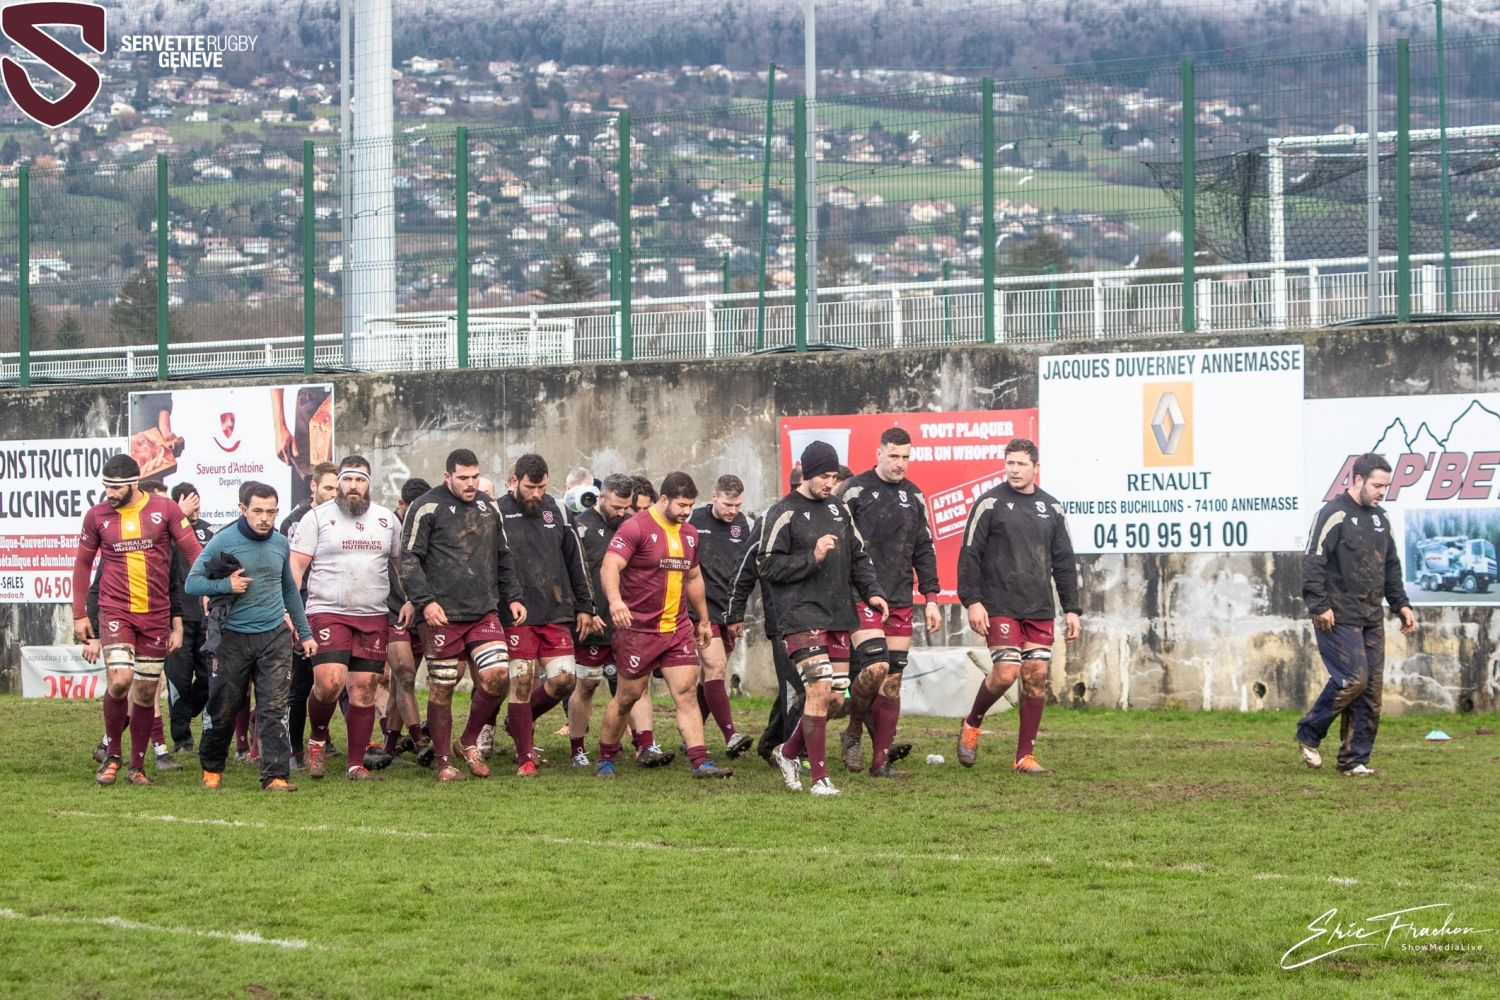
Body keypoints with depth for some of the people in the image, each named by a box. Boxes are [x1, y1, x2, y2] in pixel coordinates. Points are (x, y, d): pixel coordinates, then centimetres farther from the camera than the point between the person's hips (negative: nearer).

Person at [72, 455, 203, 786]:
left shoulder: (164, 509, -2)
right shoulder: (97, 516, 1)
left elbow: (193, 552, 2)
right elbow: (83, 563, 12)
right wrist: (79, 615, 10)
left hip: (156, 615, 1)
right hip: (115, 612, -1)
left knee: (146, 692, 5)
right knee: (119, 680, -19)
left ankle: (137, 766, 18)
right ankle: (112, 755, 0)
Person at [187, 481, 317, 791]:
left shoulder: (280, 543, 8)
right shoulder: (223, 542, -6)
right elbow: (191, 584, -4)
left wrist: (305, 633, 24)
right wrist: (225, 585, -20)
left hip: (275, 636, 2)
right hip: (233, 637, -2)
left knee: (273, 708, -6)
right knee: (223, 709, 6)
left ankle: (276, 775, -8)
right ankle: (212, 769, 27)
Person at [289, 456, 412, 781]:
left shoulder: (387, 519, 13)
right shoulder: (317, 517, 2)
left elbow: (401, 562, 23)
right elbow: (296, 566, -1)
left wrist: (408, 600, 11)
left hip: (374, 617, 3)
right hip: (328, 613, -3)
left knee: (364, 689, 0)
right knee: (328, 682, -19)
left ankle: (356, 763, 7)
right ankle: (318, 738, 8)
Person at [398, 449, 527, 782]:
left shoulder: (488, 507, 15)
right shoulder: (427, 508, -3)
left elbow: (503, 557, 25)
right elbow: (408, 560, -6)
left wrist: (512, 597, 17)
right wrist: (425, 601, -15)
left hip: (485, 613, 4)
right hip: (442, 616, -4)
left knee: (496, 674, -10)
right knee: (441, 688, 1)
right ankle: (443, 763, 10)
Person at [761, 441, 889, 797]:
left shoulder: (838, 508, 15)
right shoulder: (784, 513, -6)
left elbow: (858, 555, 20)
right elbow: (768, 566, -9)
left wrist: (871, 591, 5)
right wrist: (812, 558, -18)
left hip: (838, 616, 7)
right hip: (801, 616, -7)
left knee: (836, 697, 6)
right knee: (820, 689, -17)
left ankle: (789, 752, 28)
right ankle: (819, 778, -10)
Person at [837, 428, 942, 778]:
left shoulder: (914, 496, 13)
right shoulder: (855, 491, -4)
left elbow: (924, 550, 19)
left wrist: (931, 597, 13)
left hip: (900, 601, 6)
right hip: (862, 600, -6)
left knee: (893, 680, 3)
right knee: (875, 667, -20)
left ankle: (881, 759, 6)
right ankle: (853, 732, 4)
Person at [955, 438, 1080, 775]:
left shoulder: (1051, 507, 12)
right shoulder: (990, 503, -1)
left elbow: (1063, 562, 17)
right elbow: (969, 554, -3)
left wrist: (1071, 608, 12)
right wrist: (972, 600, -11)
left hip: (1040, 610, 4)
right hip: (1000, 607, -4)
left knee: (1037, 676, -2)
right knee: (1005, 673, -14)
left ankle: (1025, 756, 5)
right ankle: (971, 724, 14)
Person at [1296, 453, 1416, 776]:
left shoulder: (1381, 518, 17)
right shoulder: (1335, 514, -9)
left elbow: (1391, 567, 27)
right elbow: (1313, 562, -14)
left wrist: (1401, 604, 18)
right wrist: (1319, 606, -19)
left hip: (1371, 621, 8)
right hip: (1338, 619, -8)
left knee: (1372, 689, 3)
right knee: (1352, 680, -15)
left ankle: (1355, 759, 8)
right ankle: (1309, 734, 4)